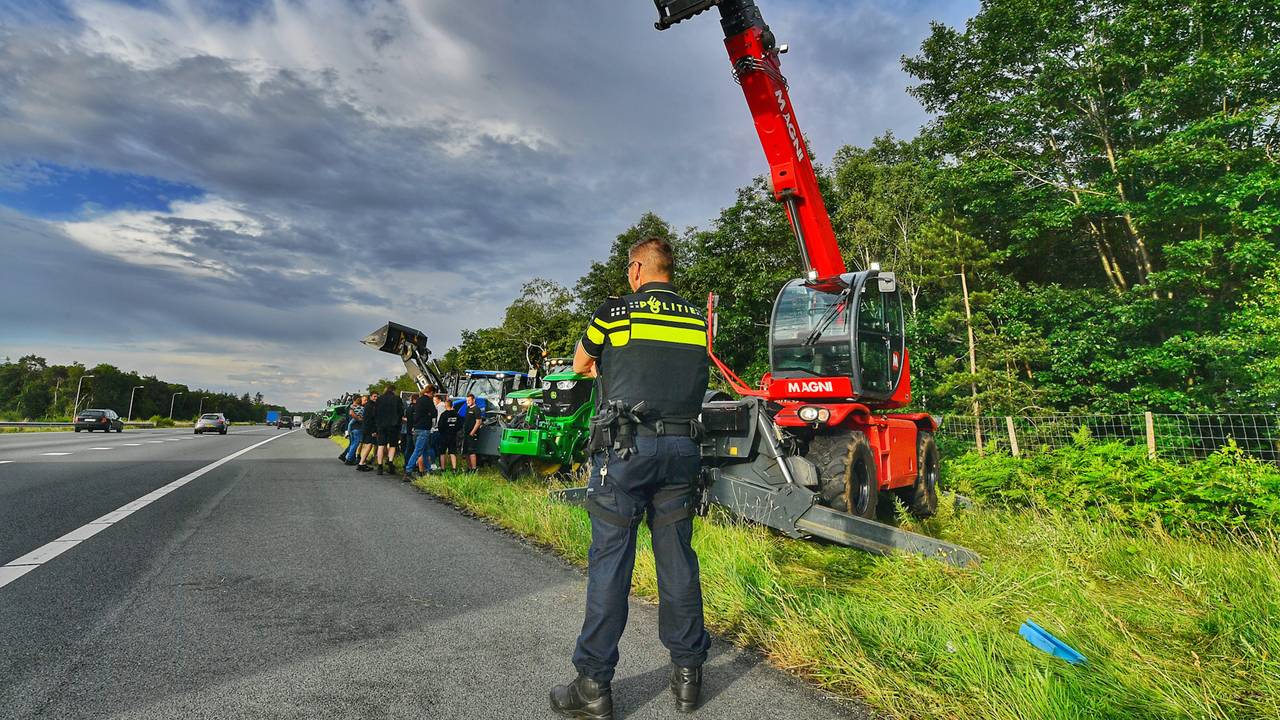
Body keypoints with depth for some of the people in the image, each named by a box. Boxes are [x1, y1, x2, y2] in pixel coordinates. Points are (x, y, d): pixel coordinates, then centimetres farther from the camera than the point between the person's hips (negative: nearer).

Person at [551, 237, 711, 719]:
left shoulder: (614, 313, -2)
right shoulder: (699, 321, 8)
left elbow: (581, 366, 13)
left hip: (625, 447, -4)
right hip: (682, 448, 4)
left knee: (610, 561, 2)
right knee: (677, 558, 12)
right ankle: (688, 673, 23)